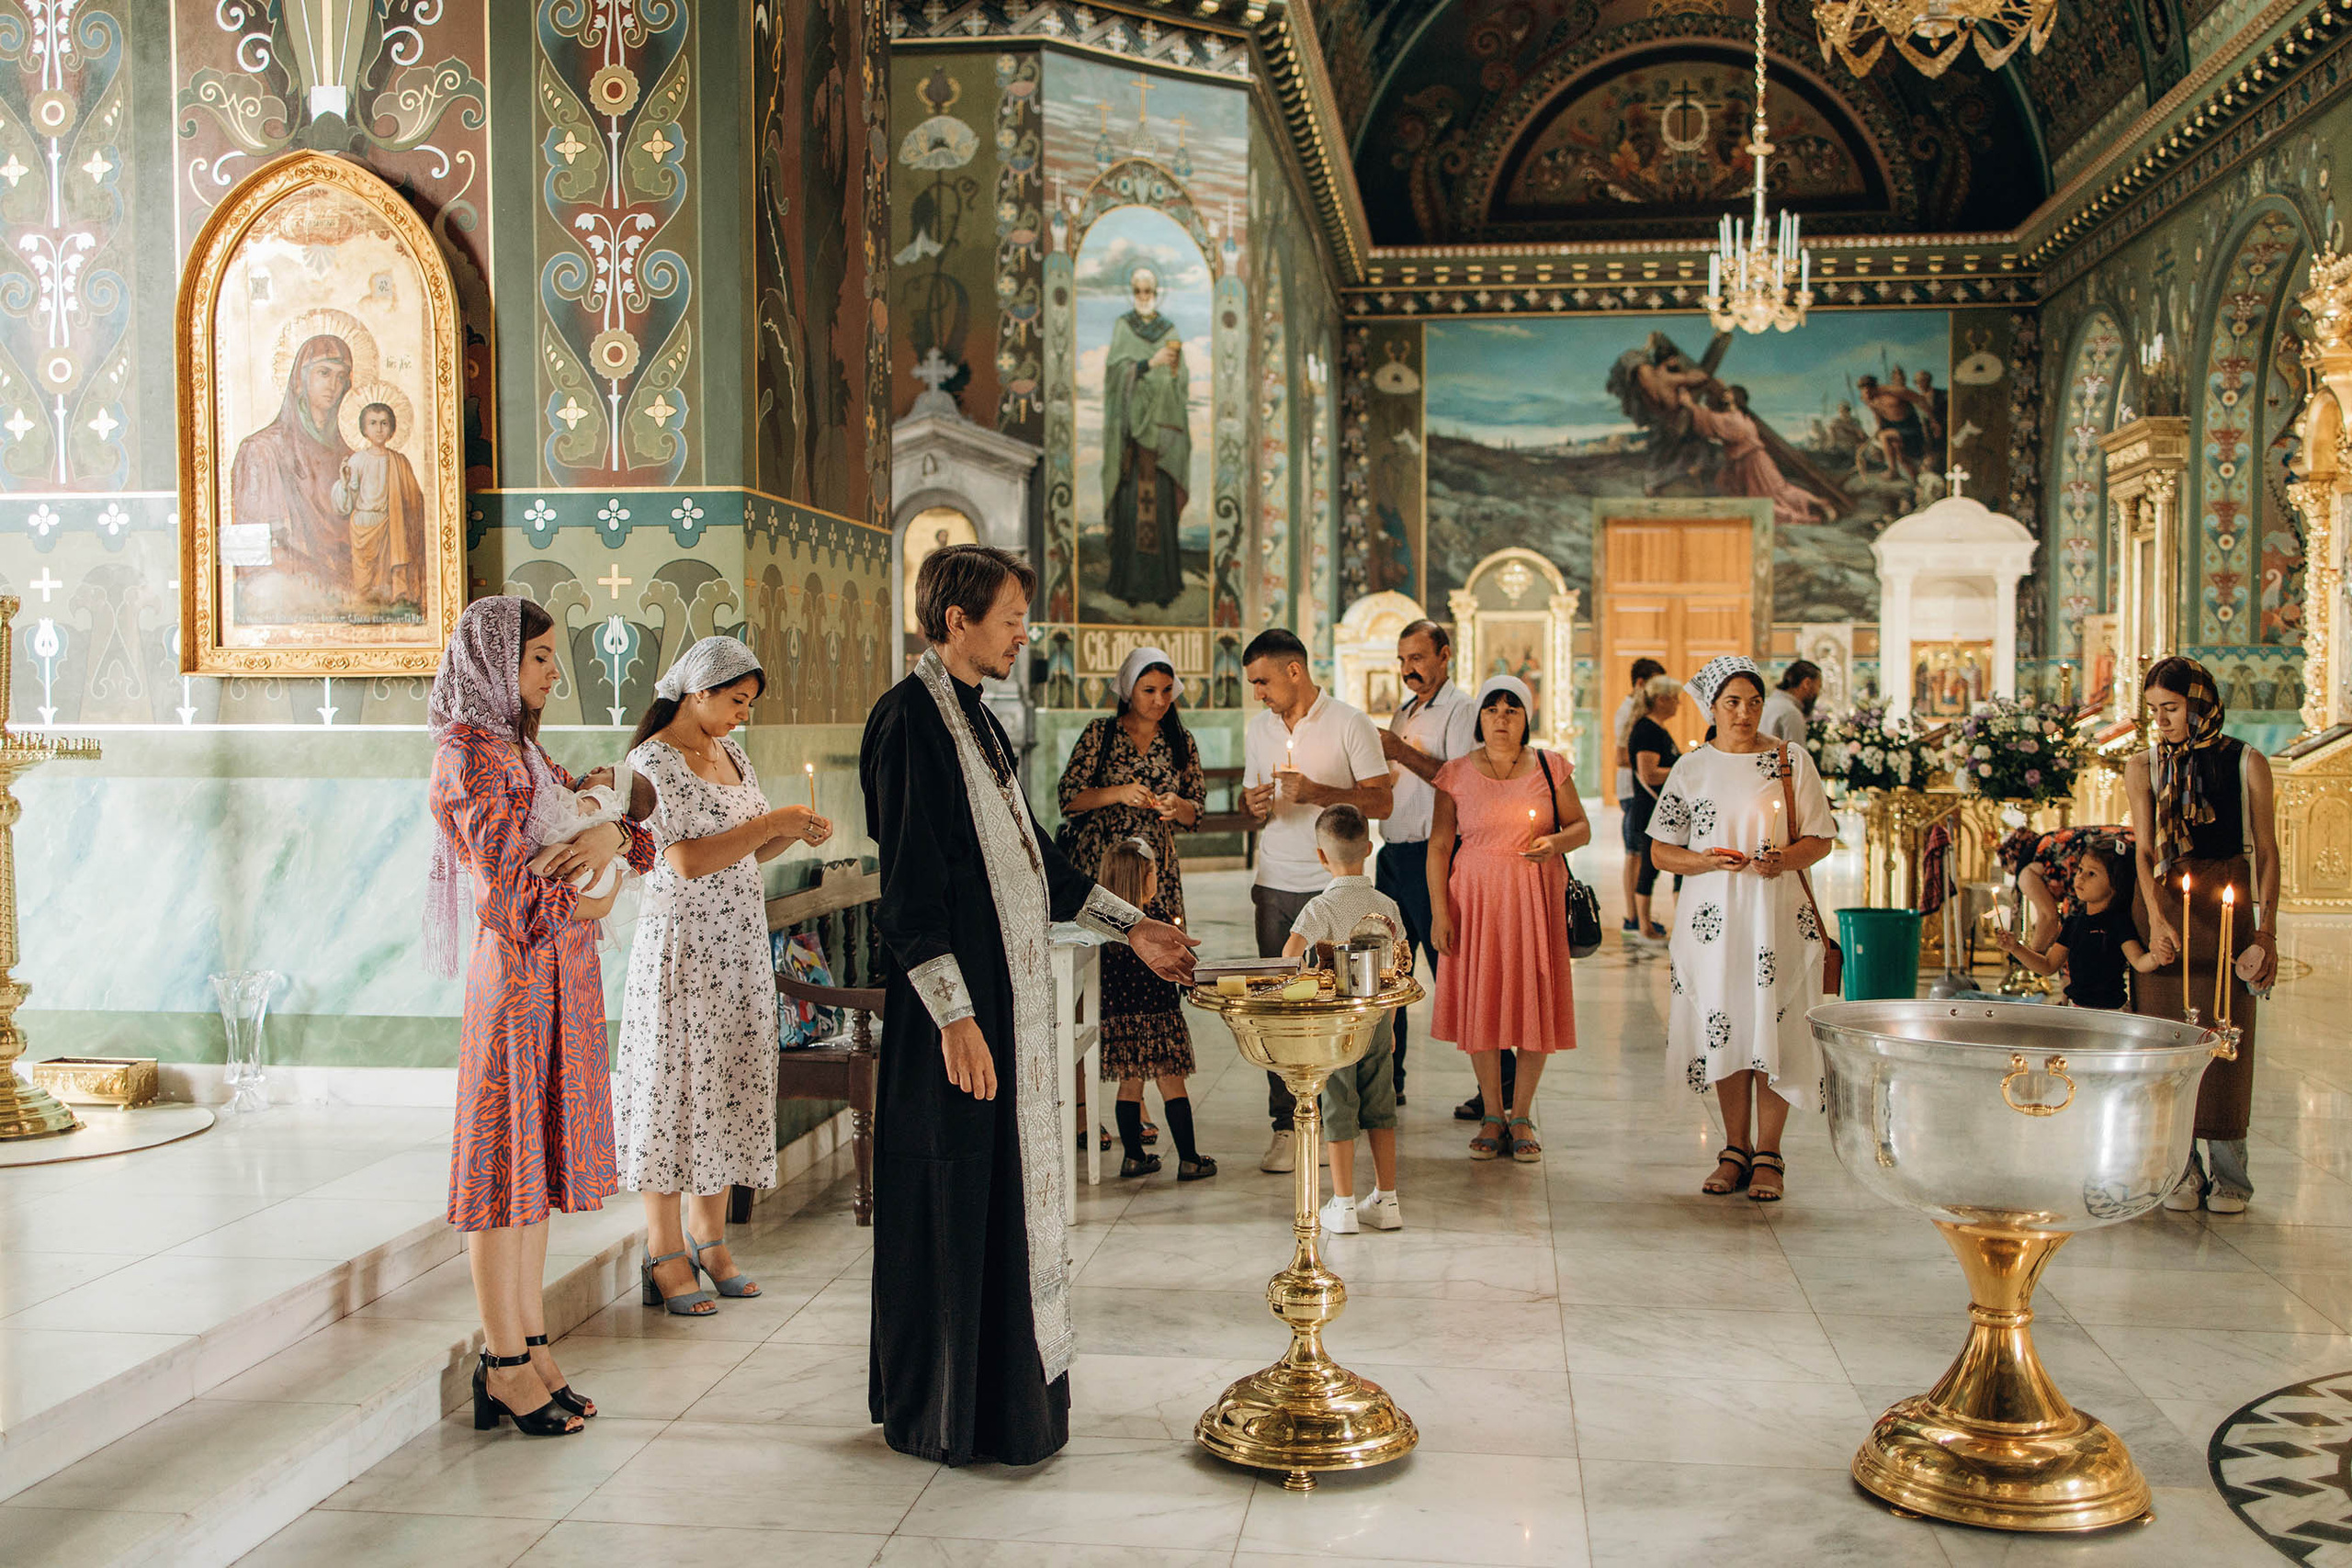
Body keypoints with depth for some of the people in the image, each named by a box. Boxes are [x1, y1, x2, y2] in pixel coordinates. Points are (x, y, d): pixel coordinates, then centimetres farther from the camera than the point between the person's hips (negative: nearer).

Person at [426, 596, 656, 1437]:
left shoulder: (524, 750, 16)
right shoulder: (467, 754, -11)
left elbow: (633, 831, 12)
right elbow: (510, 885, -19)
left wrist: (613, 836, -10)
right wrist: (587, 903, -4)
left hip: (563, 976, 9)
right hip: (515, 976, -9)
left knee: (540, 1158, 12)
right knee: (508, 1159, -2)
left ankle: (529, 1343, 20)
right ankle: (505, 1364, 6)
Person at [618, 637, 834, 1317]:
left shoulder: (730, 754, 12)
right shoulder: (652, 760, -11)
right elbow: (687, 860, -20)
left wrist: (795, 832, 0)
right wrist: (773, 822, -17)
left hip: (740, 944, 7)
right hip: (681, 946, -7)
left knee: (731, 1083, 9)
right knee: (675, 1086, -2)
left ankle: (710, 1235, 18)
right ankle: (666, 1254, 5)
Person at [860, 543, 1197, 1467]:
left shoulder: (972, 717, 14)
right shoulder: (910, 719, -14)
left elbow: (1028, 855, 22)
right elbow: (908, 884, -19)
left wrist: (1129, 927, 21)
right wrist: (955, 1017, -22)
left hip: (1011, 998, 10)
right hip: (959, 1010, -9)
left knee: (1009, 1190, 15)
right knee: (952, 1201, 0)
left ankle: (1007, 1387, 27)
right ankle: (940, 1413, 13)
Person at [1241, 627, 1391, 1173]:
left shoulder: (1349, 724, -2)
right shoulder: (1258, 728, 14)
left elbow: (1381, 801, -5)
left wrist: (1317, 792, -17)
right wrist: (1255, 806, -2)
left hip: (1331, 886, -4)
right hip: (1275, 885, 4)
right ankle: (1285, 1124, 5)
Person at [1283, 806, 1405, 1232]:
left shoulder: (1321, 908, -13)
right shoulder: (1388, 906, 1)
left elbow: (1289, 955, -27)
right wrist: (1390, 1025, 15)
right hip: (1377, 1019, 4)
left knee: (1338, 1113, 4)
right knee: (1380, 1109, 12)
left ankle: (1343, 1206, 7)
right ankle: (1387, 1201, 17)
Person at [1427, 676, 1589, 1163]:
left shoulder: (1549, 768, 4)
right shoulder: (1457, 774, 2)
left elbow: (1582, 826, 9)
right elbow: (1439, 845, 2)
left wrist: (1557, 841, -14)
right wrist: (1439, 910, -6)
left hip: (1536, 895, 0)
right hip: (1476, 896, 0)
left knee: (1534, 1001, 1)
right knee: (1479, 1001, 2)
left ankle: (1522, 1116, 14)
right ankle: (1492, 1115, 16)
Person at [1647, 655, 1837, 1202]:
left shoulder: (1790, 760, 4)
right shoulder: (1690, 768, 8)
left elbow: (1820, 840, 4)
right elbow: (1662, 850, 7)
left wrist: (1785, 858, -16)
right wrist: (1706, 860, -12)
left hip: (1776, 914, -1)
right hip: (1713, 915, 2)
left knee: (1772, 1028, -4)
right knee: (1723, 1028, 3)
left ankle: (1768, 1155, 6)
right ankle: (1735, 1148, 16)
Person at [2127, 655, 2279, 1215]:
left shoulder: (2247, 763, 2)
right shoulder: (2143, 768, 5)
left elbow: (2267, 852, 3)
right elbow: (2145, 850, -3)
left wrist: (2267, 931, -5)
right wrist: (2157, 919, -18)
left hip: (2227, 911, -1)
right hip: (2164, 909, 1)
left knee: (2227, 1039, -1)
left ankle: (2228, 1174, 9)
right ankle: (2179, 1170, 7)